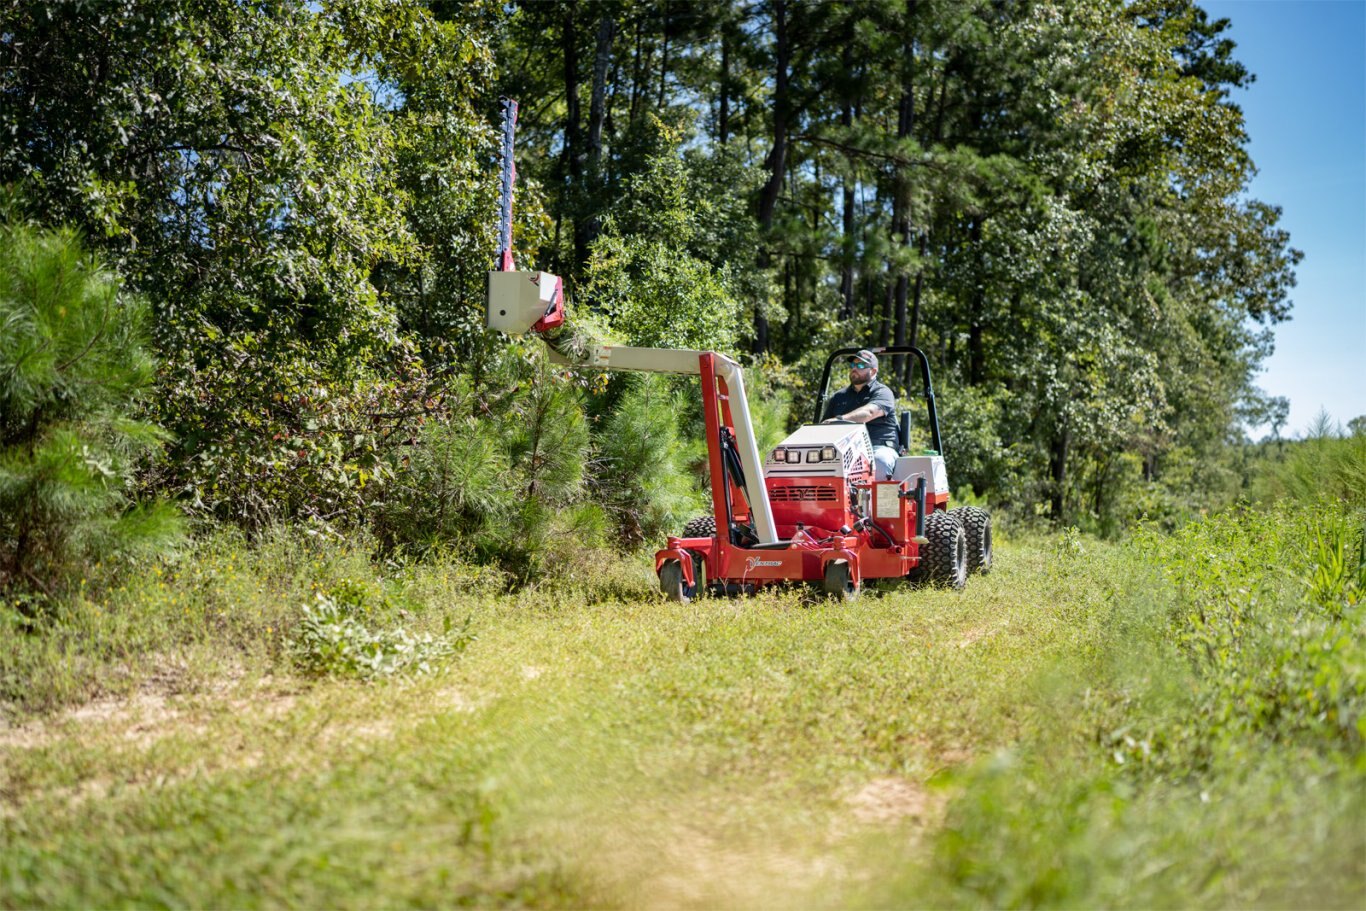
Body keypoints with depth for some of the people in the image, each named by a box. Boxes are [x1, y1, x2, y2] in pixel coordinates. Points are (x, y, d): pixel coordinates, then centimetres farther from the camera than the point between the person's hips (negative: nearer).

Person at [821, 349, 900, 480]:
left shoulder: (882, 392, 7)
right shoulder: (838, 397, 26)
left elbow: (869, 412, -15)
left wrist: (840, 419, -32)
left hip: (879, 448, -3)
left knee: (880, 460, -39)